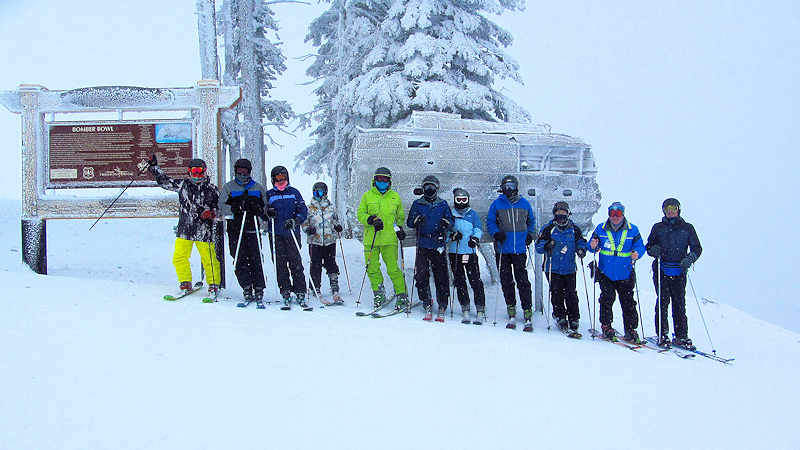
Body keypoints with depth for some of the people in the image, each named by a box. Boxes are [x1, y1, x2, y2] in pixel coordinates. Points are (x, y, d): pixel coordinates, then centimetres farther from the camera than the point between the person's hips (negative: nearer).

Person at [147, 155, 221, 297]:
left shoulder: (211, 190, 3)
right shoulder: (183, 184, 9)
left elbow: (220, 208, 8)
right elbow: (165, 181, 19)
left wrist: (211, 213, -11)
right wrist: (154, 167, 16)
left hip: (203, 231, -3)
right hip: (184, 229, 3)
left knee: (209, 260, -2)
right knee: (179, 257, -1)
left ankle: (214, 285, 15)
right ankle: (186, 285, 16)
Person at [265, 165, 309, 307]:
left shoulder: (294, 193, 9)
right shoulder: (269, 194, 13)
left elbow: (303, 210, 6)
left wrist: (295, 221, -11)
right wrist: (268, 213, -7)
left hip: (292, 233, -1)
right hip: (276, 234, 2)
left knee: (296, 262, -6)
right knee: (280, 264, 1)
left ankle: (300, 293, -3)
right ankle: (285, 292, 7)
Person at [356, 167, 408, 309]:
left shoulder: (395, 197, 11)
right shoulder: (367, 196, 8)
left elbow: (400, 216, 23)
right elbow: (360, 214, 6)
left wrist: (400, 228, 9)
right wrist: (371, 220, -12)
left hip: (389, 239, -1)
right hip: (370, 239, 1)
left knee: (393, 269, -7)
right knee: (372, 269, 2)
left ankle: (402, 296, 2)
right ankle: (379, 294, 19)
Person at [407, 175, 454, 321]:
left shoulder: (443, 204, 11)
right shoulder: (417, 204, 12)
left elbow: (450, 220, 13)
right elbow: (409, 222, 12)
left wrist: (446, 224, -10)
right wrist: (417, 220, -10)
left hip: (438, 245, 0)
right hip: (422, 245, 1)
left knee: (441, 276, -2)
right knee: (421, 276, -7)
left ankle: (442, 307, 5)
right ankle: (427, 304, 4)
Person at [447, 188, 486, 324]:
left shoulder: (472, 214, 9)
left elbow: (478, 228, 1)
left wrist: (475, 238, -19)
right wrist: (452, 235, -11)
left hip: (470, 252, -2)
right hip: (454, 252, 2)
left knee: (475, 281, -8)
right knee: (460, 282, 4)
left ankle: (480, 310, -5)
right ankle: (465, 310, 11)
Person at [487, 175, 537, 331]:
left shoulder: (524, 204, 9)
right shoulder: (497, 204, 5)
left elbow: (531, 222, 21)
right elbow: (490, 222, 8)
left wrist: (530, 235, 8)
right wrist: (496, 233, -9)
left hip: (520, 249, 0)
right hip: (504, 249, 0)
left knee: (523, 281, -5)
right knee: (506, 281, 4)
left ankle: (528, 314, -3)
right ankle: (512, 313, 14)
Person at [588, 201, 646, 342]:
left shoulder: (632, 230, 1)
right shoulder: (601, 229, 3)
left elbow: (640, 246, 3)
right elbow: (592, 245, 9)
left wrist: (636, 253, -19)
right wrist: (593, 246, -14)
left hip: (625, 274, 0)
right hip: (606, 273, 0)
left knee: (628, 302, 2)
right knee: (607, 299, -7)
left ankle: (630, 330, 10)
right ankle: (606, 326, 8)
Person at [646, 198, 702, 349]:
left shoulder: (687, 228, 9)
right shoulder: (658, 228, 10)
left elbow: (697, 248, 10)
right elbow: (649, 246, 15)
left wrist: (689, 258, -10)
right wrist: (653, 250, -8)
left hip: (679, 272, 0)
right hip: (661, 270, 0)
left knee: (679, 304, 0)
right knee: (663, 301, -5)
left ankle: (681, 336, 7)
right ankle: (662, 334, 3)